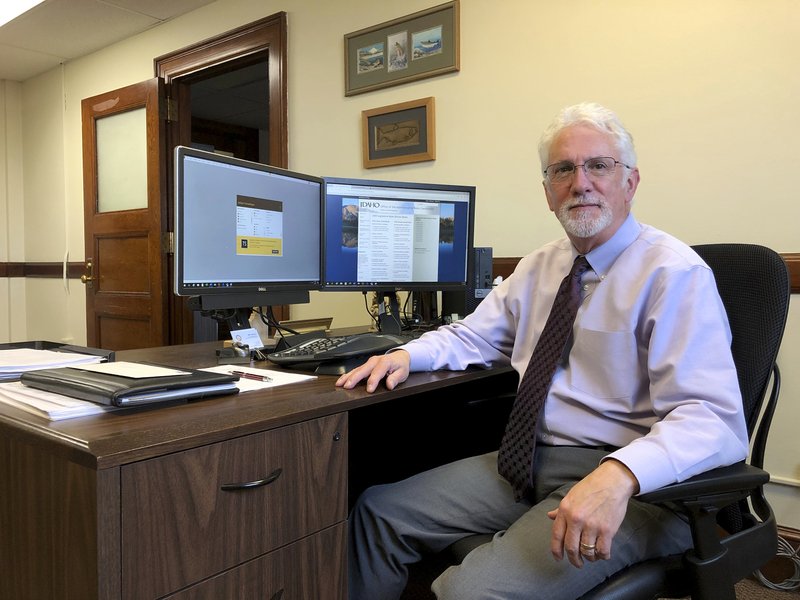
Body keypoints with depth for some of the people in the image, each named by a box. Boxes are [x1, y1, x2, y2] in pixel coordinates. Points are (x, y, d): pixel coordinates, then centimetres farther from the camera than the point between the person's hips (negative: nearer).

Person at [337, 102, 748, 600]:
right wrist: (407, 355, -1)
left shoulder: (675, 273, -11)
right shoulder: (538, 268, 11)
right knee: (378, 512, -2)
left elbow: (713, 418, -20)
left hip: (629, 482, -6)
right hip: (527, 461, 7)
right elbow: (472, 336, 20)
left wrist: (619, 475, -38)